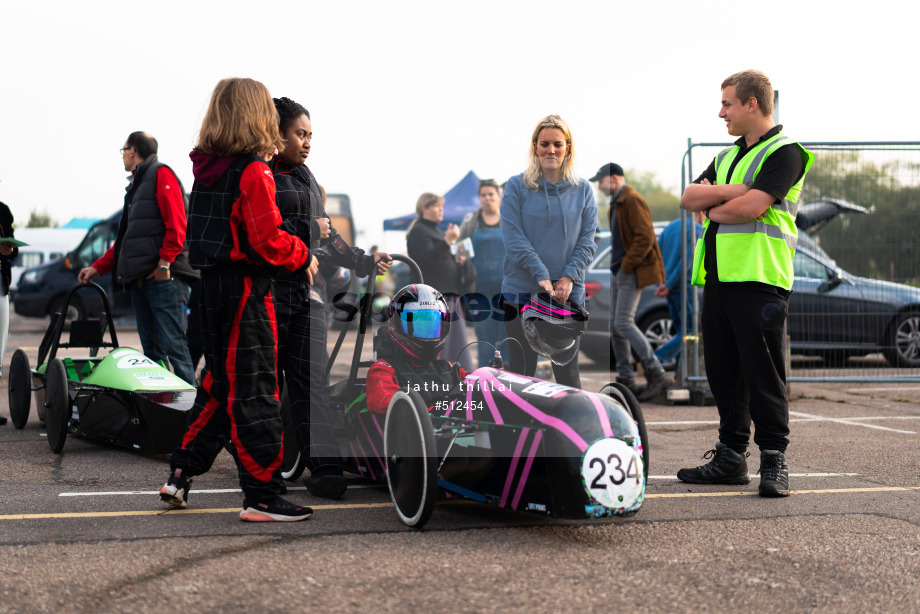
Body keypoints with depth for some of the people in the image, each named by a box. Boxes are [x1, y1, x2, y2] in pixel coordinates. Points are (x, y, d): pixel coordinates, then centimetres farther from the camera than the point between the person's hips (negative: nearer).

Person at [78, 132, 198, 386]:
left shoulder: (161, 173, 0)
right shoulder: (137, 183, 28)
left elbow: (176, 224, -12)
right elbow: (125, 237, 30)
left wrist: (165, 262, -18)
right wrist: (98, 267, 23)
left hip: (163, 277, -9)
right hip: (139, 277, 9)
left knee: (173, 345, -14)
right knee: (151, 350, 5)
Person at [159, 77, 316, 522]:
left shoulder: (206, 168, 8)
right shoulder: (254, 171, -14)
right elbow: (268, 240, -18)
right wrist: (303, 257, -2)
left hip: (211, 285, 8)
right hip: (246, 289, -8)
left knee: (219, 383, 19)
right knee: (254, 391, -3)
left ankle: (181, 474, 21)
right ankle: (261, 498, 0)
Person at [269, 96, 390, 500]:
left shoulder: (305, 178, 21)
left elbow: (325, 236, 27)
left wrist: (362, 261, 22)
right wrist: (305, 230, -14)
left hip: (308, 286, 6)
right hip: (270, 287, -6)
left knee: (311, 376, -2)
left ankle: (324, 466, -9)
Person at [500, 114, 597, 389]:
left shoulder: (583, 190, 8)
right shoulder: (517, 186, 2)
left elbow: (587, 240, 5)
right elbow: (514, 238, -6)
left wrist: (569, 276, -10)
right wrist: (541, 276, -16)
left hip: (569, 292, 1)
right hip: (521, 291, -1)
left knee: (568, 372, 3)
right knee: (522, 372, 2)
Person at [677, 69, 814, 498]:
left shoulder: (784, 153, -4)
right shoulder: (727, 157, 22)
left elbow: (751, 207, -17)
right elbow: (690, 197, 9)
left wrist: (711, 206, 1)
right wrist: (729, 191, -8)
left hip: (760, 278, -8)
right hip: (718, 277, 8)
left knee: (763, 372, -7)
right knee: (722, 370, 9)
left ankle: (774, 461, -2)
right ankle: (730, 456, 17)